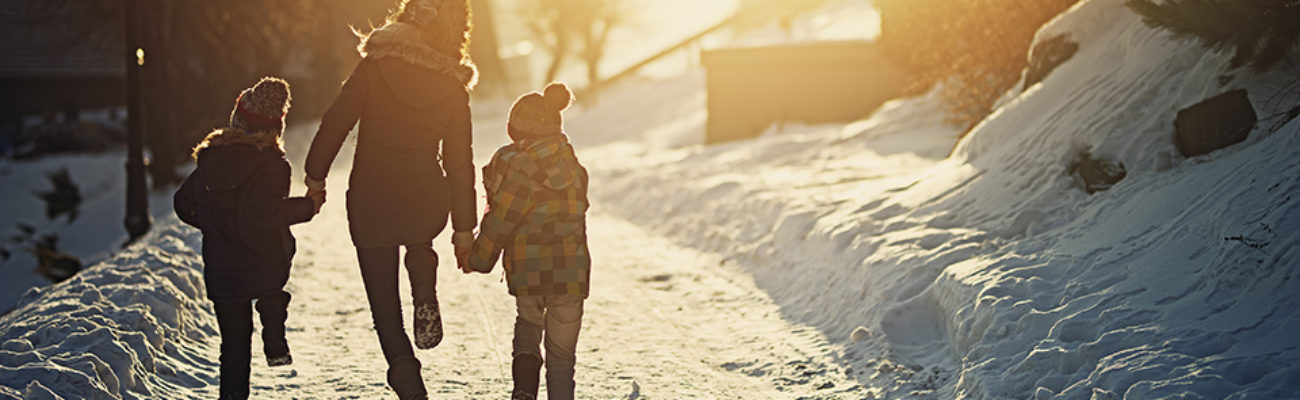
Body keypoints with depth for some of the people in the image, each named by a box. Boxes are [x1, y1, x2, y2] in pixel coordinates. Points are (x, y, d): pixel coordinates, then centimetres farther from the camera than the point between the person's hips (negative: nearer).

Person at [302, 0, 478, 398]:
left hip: (371, 204, -2)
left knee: (384, 304, 9)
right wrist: (464, 226, 8)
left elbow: (336, 120, -7)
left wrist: (316, 173, 8)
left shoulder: (376, 65, -9)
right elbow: (460, 161, 1)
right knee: (420, 244, 38)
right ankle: (426, 304, 17)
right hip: (427, 206, 2)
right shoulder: (453, 85, -4)